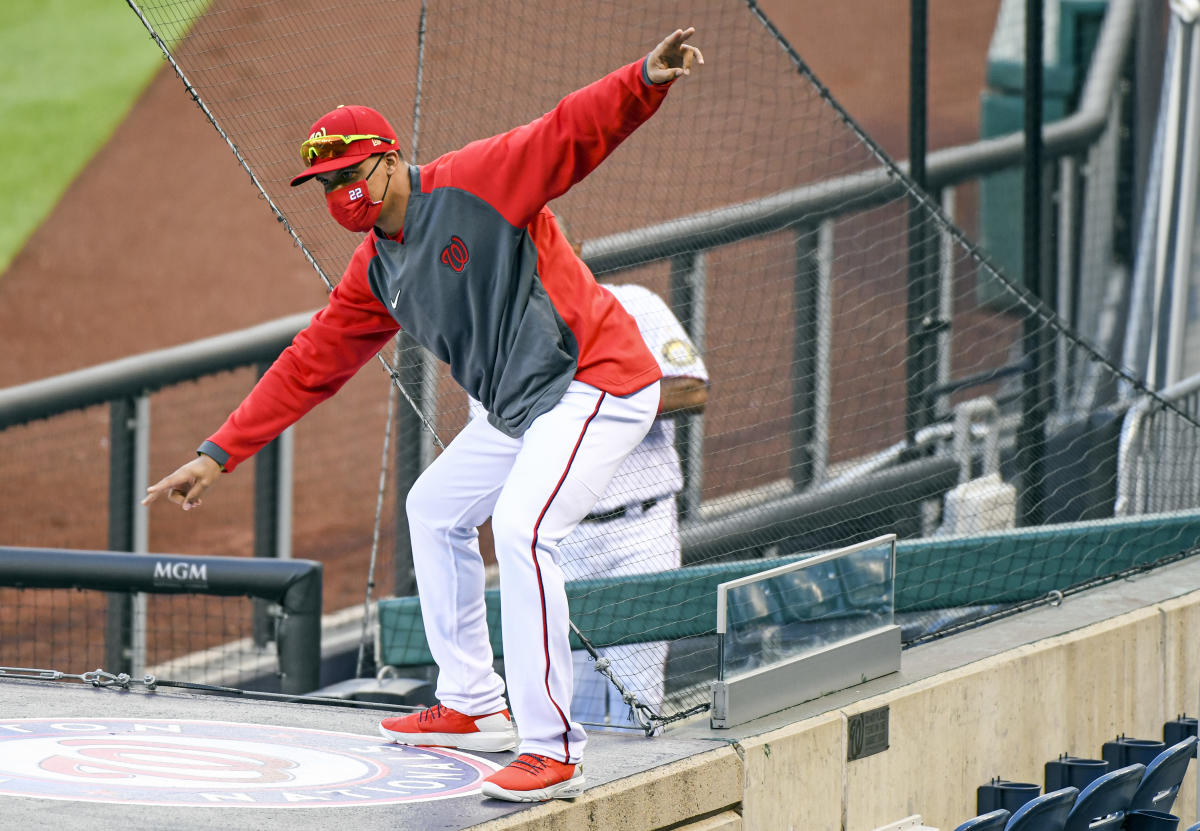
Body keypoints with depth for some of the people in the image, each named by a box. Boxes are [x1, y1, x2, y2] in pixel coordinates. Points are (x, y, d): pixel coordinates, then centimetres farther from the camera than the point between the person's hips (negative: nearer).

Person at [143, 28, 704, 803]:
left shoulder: (473, 182, -14)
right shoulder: (376, 271, 10)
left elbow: (574, 131, -25)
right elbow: (310, 365, 15)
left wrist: (647, 79, -43)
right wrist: (218, 454, 12)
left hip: (597, 379, -10)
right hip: (520, 408, 10)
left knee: (522, 527, -26)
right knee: (435, 508, 23)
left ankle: (553, 750, -23)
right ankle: (472, 708, 31)